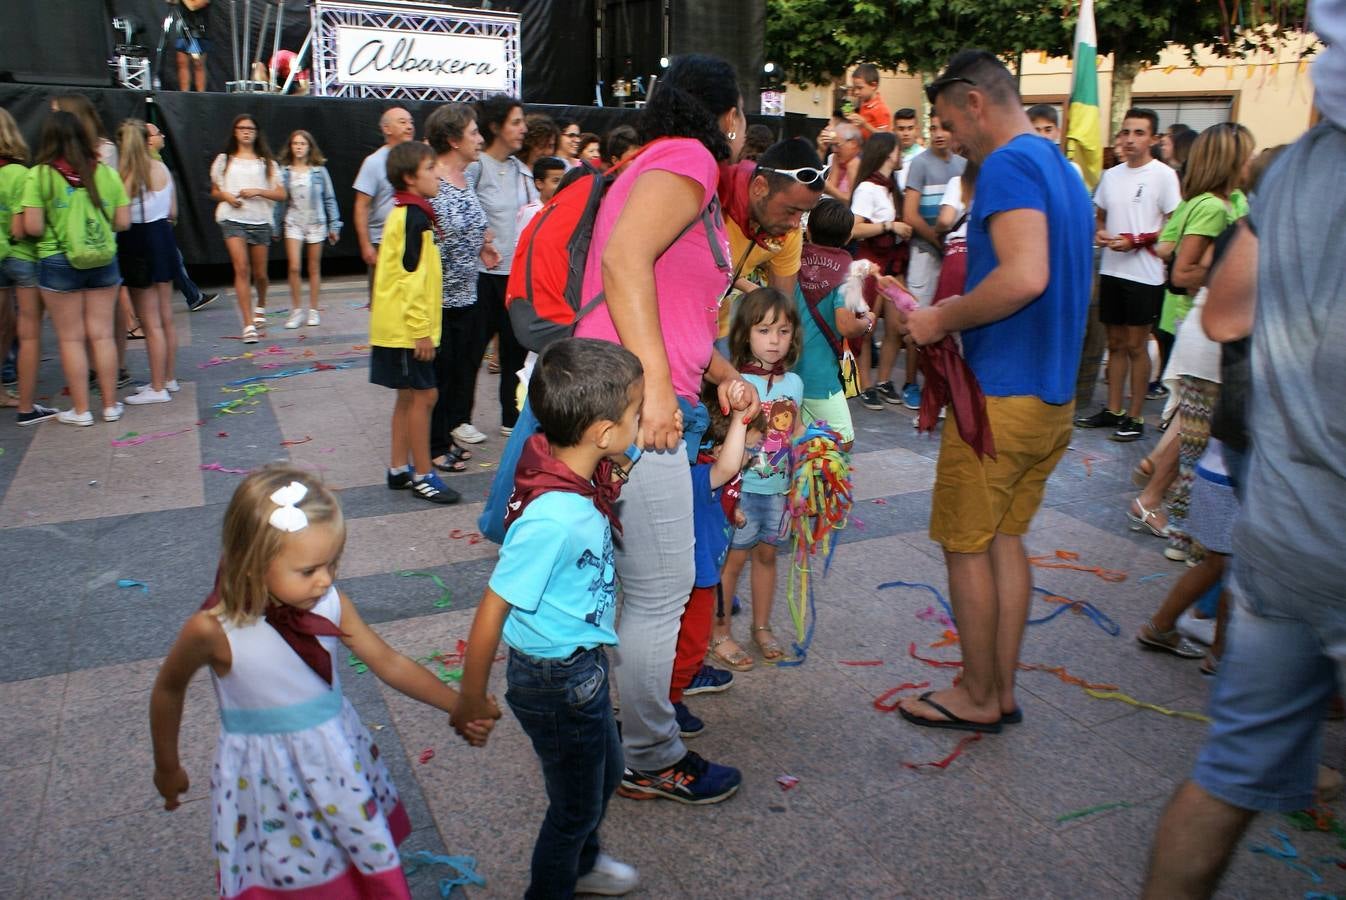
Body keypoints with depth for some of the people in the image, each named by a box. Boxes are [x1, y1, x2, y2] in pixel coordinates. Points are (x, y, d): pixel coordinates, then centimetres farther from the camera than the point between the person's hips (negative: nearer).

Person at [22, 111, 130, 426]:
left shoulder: (39, 175, -9)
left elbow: (32, 227, -12)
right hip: (103, 262, 3)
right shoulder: (107, 173, -1)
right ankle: (110, 405, 15)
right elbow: (123, 222, 1)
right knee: (102, 335, 9)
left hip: (57, 263, -2)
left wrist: (53, 229, 9)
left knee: (71, 338, 6)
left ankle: (80, 410, 12)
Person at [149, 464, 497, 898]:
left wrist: (460, 707, -14)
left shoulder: (331, 606, -14)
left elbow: (389, 662, -5)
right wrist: (167, 767, 11)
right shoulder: (213, 630, -23)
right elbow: (169, 689, -4)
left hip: (339, 763, 3)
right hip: (269, 780, -3)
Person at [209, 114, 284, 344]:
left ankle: (260, 307, 42)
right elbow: (214, 192, 16)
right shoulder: (224, 160, 11)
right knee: (241, 269, -15)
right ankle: (248, 325, -17)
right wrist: (226, 196, -6)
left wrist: (258, 192, -12)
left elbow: (281, 194, 4)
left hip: (260, 220, 1)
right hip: (233, 219, -1)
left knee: (259, 273, 9)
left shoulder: (266, 162, 10)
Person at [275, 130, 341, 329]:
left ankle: (313, 311, 14)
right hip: (293, 223, 0)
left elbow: (329, 198, 4)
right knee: (294, 267, -10)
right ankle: (296, 311, 0)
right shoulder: (284, 171, 2)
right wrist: (275, 227, 6)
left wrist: (334, 225, 2)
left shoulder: (319, 170, 1)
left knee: (314, 268, 6)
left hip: (316, 222, 0)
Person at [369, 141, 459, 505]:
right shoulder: (414, 217, -16)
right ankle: (423, 475, 4)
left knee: (409, 396, 15)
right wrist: (421, 330, -20)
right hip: (409, 327, -10)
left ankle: (399, 469, 23)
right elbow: (411, 276, -21)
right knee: (423, 395, -4)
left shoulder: (404, 213, 14)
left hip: (399, 325, 10)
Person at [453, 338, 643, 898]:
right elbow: (491, 612, -26)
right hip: (557, 681, -9)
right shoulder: (552, 518, -35)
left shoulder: (580, 480, -10)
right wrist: (471, 701, -15)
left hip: (585, 666, 9)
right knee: (577, 802, 15)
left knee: (605, 771, 30)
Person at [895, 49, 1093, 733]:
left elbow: (1025, 276, -29)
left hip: (999, 395, -9)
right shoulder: (1064, 170, 16)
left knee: (966, 546, 4)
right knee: (1004, 540, 16)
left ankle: (977, 697, 17)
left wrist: (943, 321, -15)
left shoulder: (1008, 166, -14)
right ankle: (1002, 690, 26)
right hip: (1053, 395, 9)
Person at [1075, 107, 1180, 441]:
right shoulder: (1110, 175, 11)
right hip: (1111, 270, 6)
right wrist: (1101, 233, -1)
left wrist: (1135, 242, -17)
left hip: (1144, 274, -5)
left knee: (1136, 346, -1)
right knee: (1116, 343, 11)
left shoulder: (1163, 175, -6)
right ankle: (1113, 410, 19)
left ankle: (1134, 417, 7)